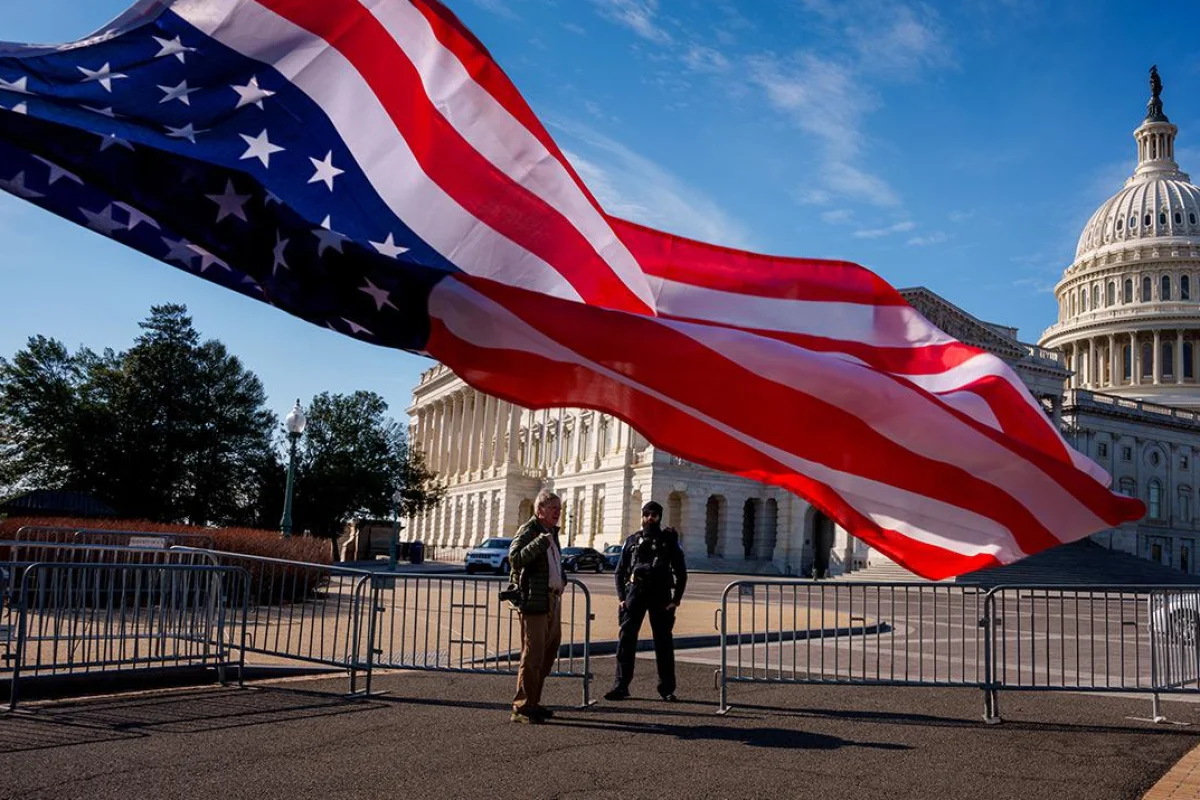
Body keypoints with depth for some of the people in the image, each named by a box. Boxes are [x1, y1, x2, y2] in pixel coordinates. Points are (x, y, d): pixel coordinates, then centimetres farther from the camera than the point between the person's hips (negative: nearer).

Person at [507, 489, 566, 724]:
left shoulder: (552, 533, 19)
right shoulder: (528, 531, -8)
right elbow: (515, 558, -24)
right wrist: (540, 542, -29)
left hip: (553, 601, 10)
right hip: (534, 601, -10)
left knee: (549, 653, 14)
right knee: (533, 654, -9)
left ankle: (532, 702, 23)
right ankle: (522, 707, -3)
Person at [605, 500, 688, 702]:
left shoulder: (669, 540, 8)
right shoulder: (632, 541, 11)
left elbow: (681, 572, 7)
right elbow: (620, 571, 11)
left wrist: (676, 599, -2)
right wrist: (622, 597, 1)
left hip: (661, 595, -1)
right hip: (635, 593, 1)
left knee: (663, 642, 3)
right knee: (626, 640, -5)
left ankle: (667, 689, 12)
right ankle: (621, 686, 1)